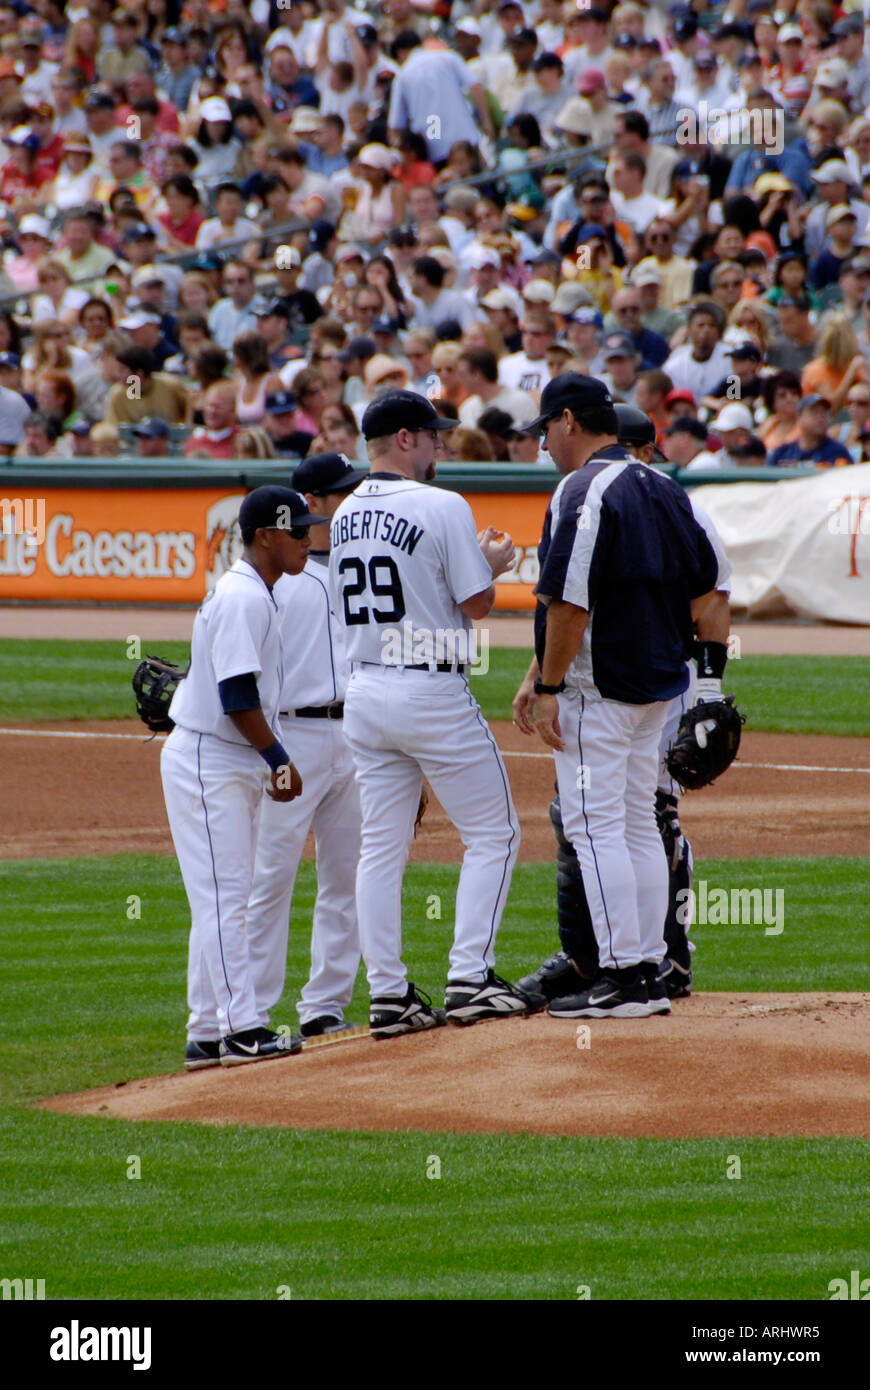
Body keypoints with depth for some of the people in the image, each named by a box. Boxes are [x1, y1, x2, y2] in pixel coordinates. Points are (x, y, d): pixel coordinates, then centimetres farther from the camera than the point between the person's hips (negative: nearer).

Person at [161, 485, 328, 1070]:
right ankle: (241, 1028, -10)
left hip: (233, 765, 10)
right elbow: (237, 694, -22)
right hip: (207, 763, -10)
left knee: (224, 901, 11)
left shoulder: (257, 595, 15)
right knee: (223, 896, -9)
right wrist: (278, 757, -16)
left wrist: (273, 760, 15)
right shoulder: (242, 598, -17)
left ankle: (208, 1033, 14)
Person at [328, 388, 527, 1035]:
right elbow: (475, 604, -13)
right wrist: (492, 564, 8)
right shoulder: (441, 507, -13)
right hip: (432, 690, -7)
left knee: (382, 846, 9)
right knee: (493, 833, 4)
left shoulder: (345, 516, 9)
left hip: (364, 691, 7)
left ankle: (389, 994, 7)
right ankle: (469, 980, -4)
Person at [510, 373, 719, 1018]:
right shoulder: (664, 490, 12)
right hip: (658, 684, 9)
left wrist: (548, 685, -16)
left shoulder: (583, 492, -16)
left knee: (595, 825, -5)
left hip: (598, 688, -9)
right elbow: (704, 582, 17)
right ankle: (651, 973, 15)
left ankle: (623, 977, -8)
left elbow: (570, 602, -21)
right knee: (639, 823, 14)